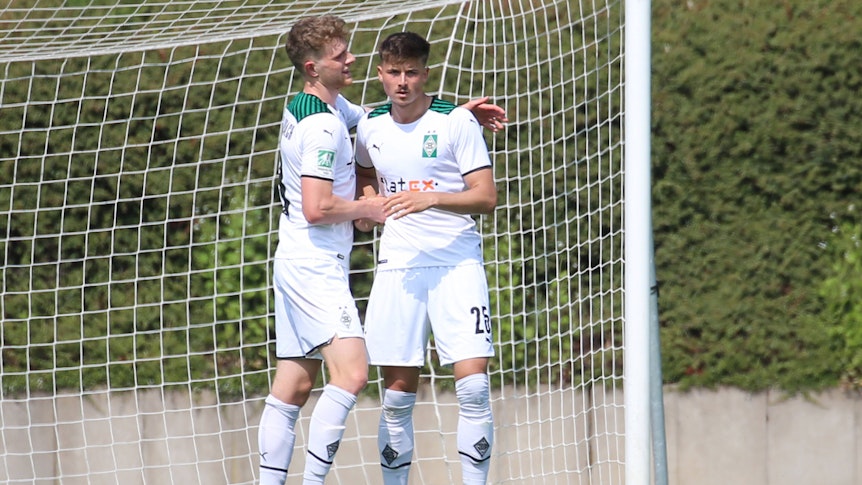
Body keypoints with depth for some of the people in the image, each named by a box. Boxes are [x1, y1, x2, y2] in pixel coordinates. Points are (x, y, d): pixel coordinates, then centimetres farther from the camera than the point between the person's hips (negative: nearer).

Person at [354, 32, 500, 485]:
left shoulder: (457, 121, -6)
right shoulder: (370, 126, 8)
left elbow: (486, 197, -10)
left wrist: (432, 198, -23)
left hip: (457, 264, -3)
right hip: (397, 267, 4)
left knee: (473, 383, -13)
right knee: (398, 393, 2)